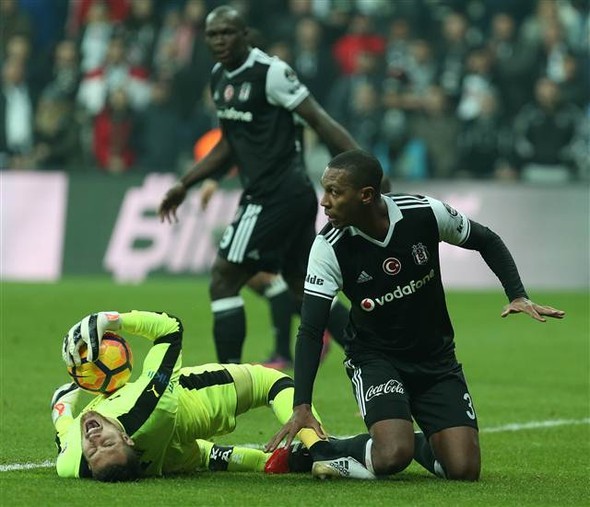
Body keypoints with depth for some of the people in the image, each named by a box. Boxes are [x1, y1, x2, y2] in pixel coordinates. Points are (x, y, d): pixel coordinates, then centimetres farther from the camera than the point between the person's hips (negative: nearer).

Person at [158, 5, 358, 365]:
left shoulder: (270, 72, -13)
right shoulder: (220, 77, 13)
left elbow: (321, 122, -15)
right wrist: (185, 185, 25)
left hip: (277, 196, -9)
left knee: (223, 281, -7)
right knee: (306, 290, 13)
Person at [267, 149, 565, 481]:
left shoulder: (425, 214, -17)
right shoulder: (329, 247, -19)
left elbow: (487, 241, 3)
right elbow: (311, 332, -18)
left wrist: (518, 296, -11)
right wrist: (302, 406, -28)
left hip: (436, 360, 2)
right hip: (374, 359, -2)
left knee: (464, 469, -11)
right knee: (392, 458, -28)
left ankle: (417, 444, 21)